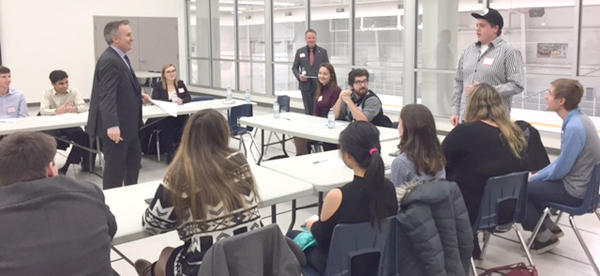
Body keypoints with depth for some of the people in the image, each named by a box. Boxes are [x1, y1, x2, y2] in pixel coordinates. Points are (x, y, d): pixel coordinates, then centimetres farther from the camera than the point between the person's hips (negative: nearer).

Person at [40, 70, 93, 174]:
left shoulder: (74, 91, 7)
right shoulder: (47, 94, 4)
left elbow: (84, 107, -6)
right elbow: (43, 111, -13)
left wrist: (75, 109, -32)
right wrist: (57, 111, -35)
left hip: (71, 124, 1)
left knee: (83, 137, -27)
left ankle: (65, 167, -14)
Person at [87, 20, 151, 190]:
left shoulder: (119, 57, 12)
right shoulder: (109, 61, -22)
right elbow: (107, 97, -30)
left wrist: (138, 96, 10)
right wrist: (112, 126, -38)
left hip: (127, 123, 11)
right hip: (116, 127, -11)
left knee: (134, 159, 22)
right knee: (115, 166, 1)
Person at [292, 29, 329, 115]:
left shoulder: (323, 52, 6)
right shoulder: (300, 52, 8)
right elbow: (294, 67, 11)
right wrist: (299, 76, -8)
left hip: (319, 85, -1)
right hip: (305, 85, 1)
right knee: (308, 110, 6)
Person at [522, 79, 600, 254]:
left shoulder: (574, 127, -26)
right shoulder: (578, 119, 4)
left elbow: (560, 170, -21)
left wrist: (535, 177, -5)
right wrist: (538, 174, 9)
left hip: (574, 192, -9)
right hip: (580, 184, 9)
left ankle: (545, 237, 11)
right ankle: (550, 227, 22)